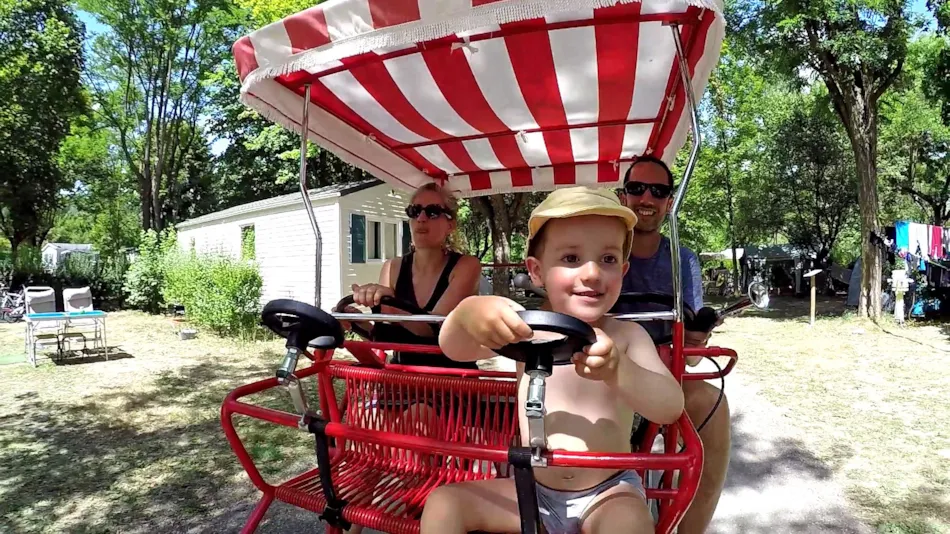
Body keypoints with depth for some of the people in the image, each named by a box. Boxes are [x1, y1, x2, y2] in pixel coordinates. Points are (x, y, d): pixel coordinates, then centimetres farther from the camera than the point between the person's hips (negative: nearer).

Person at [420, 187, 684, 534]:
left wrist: (618, 369, -42)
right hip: (534, 491, 3)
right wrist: (467, 314, -43)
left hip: (609, 494, -2)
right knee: (443, 503, -9)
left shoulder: (627, 336, -8)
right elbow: (455, 349, -18)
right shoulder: (526, 330, -6)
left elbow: (671, 407, -20)